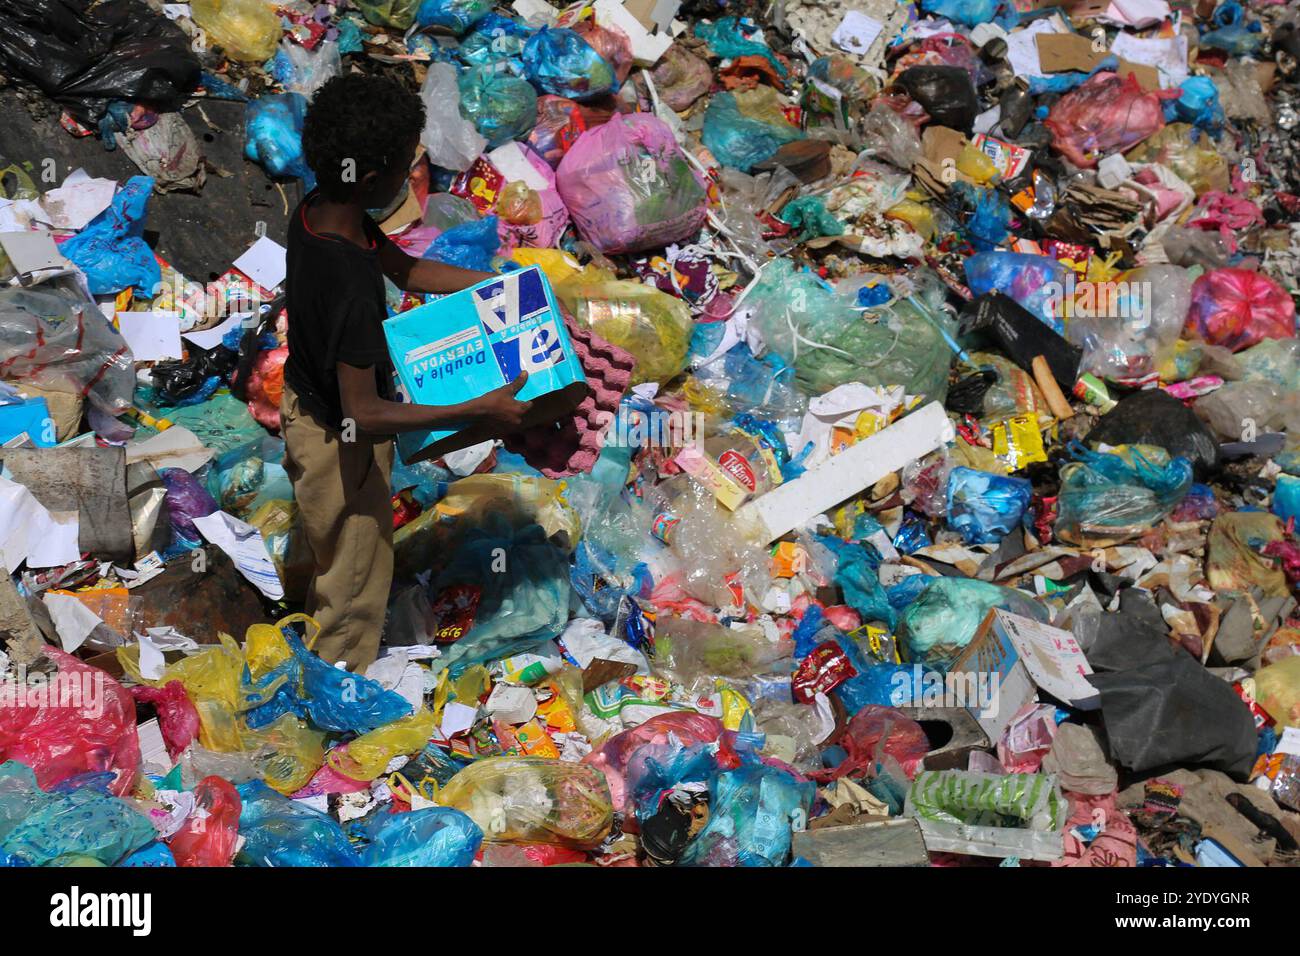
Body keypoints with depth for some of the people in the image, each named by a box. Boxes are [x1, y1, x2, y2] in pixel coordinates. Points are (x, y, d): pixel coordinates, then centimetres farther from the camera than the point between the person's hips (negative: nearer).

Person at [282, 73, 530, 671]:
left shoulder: (317, 211, -11)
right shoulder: (349, 282, -39)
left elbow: (405, 270, 5)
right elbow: (364, 415, -35)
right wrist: (479, 413, -32)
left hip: (304, 403, 9)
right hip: (341, 444, -9)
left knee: (331, 563, 31)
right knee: (356, 588, 15)